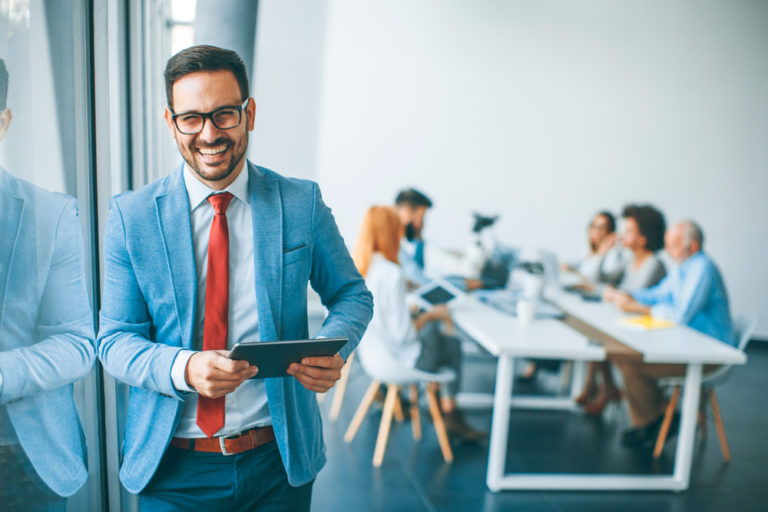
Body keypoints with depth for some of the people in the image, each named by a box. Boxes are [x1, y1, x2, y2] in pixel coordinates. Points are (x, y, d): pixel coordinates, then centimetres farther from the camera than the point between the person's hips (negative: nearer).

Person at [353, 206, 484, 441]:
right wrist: (432, 314, -11)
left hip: (370, 353, 7)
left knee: (434, 327, 24)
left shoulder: (357, 266, -6)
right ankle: (450, 413, 31)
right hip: (399, 359, -7)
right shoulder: (391, 274, -29)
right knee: (453, 345, 18)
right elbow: (404, 334, -27)